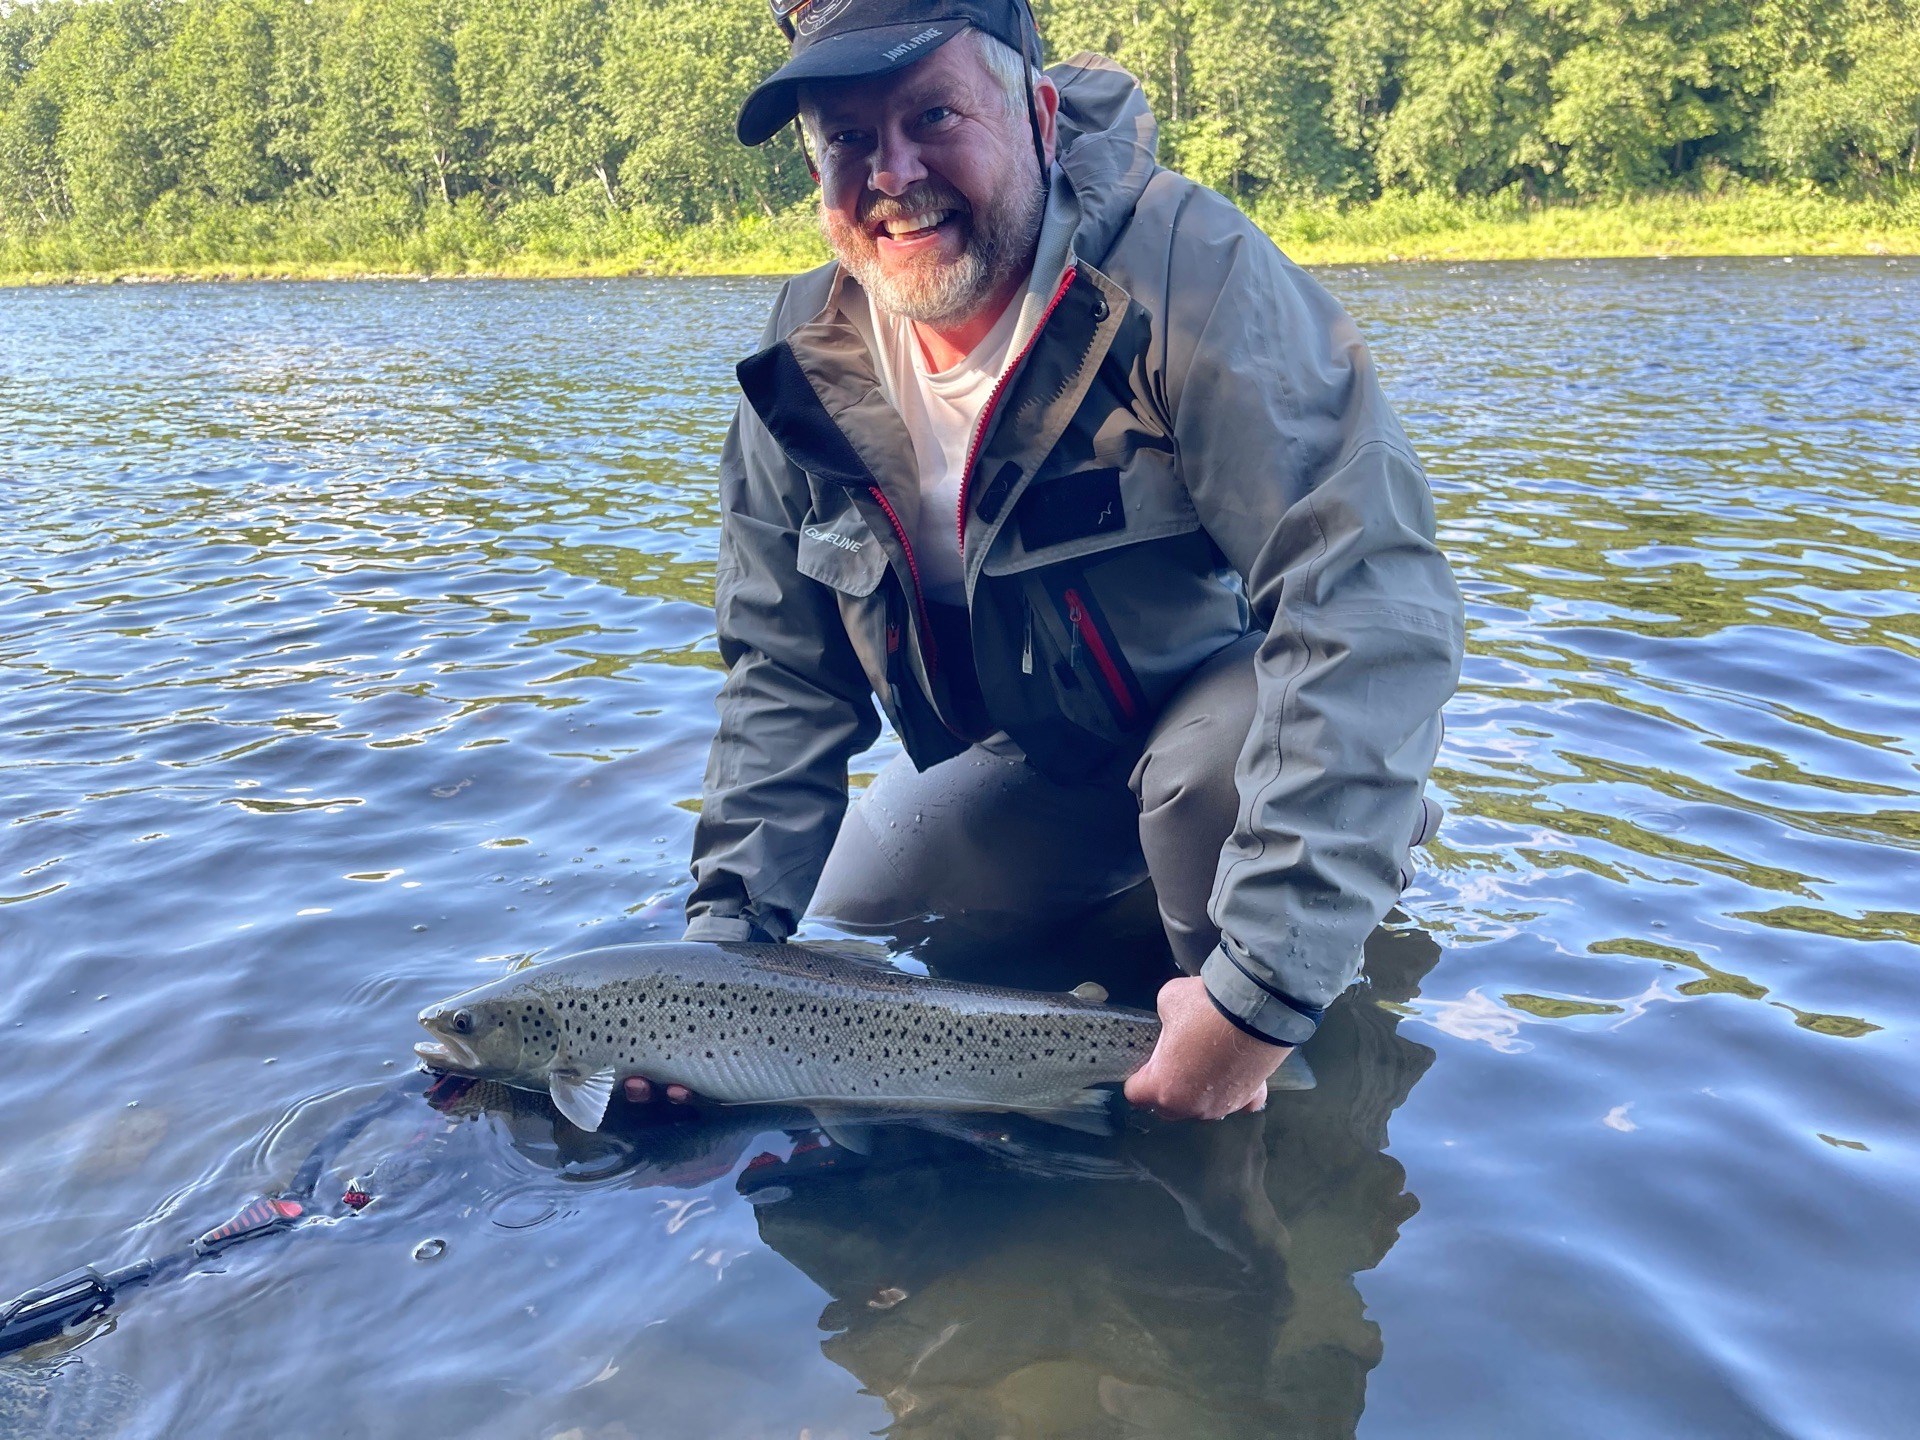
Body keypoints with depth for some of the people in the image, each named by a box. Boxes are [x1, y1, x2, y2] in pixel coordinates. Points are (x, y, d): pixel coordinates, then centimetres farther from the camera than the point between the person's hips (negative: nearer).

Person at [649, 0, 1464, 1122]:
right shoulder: (809, 365, -10)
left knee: (1216, 760, -37)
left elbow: (1371, 603, -38)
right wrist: (727, 940, -14)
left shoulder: (1188, 267, -29)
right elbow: (784, 677, -3)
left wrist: (1260, 990, -43)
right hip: (1035, 764, 6)